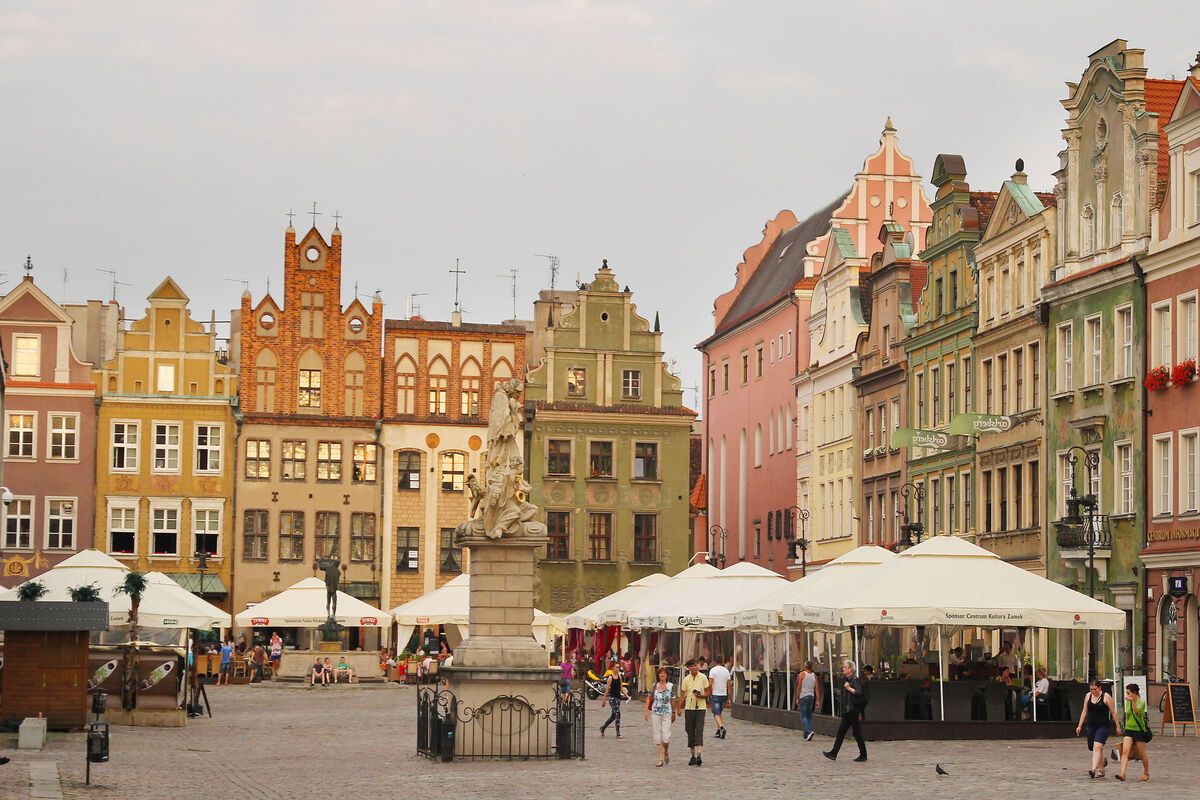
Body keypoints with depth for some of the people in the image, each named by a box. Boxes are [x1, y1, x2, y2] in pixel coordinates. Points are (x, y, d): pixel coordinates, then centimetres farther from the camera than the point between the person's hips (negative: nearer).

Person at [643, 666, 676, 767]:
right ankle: (661, 759, 9)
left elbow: (673, 700, 8)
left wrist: (673, 713, 12)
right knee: (657, 737, 2)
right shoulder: (654, 686, 2)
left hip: (667, 714, -1)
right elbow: (649, 698, 8)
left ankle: (666, 752, 21)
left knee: (666, 737, -9)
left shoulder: (671, 686, 1)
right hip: (655, 713, 1)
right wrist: (646, 711, 1)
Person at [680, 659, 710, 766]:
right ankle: (693, 756, 15)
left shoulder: (703, 677, 1)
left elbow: (708, 692, 5)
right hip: (689, 708, 2)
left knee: (699, 732, -12)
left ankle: (699, 755, -19)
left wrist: (701, 695, -15)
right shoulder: (686, 679, 5)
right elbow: (683, 695, 7)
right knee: (690, 733, 6)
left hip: (700, 708, -2)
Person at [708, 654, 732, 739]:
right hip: (724, 694, 4)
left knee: (716, 714, -5)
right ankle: (718, 731, 16)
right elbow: (729, 685, 6)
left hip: (716, 694, -4)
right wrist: (729, 698, 11)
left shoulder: (713, 670, -7)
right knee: (719, 713, 17)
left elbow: (710, 684, -15)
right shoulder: (726, 671, 5)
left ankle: (722, 728, -27)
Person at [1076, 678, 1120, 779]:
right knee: (1096, 749, 12)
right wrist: (1080, 726, 14)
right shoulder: (1088, 696, 8)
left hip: (1102, 726, -6)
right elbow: (1084, 711, 16)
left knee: (1097, 747, -20)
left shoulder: (1106, 697, -6)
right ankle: (1101, 770, 28)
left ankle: (1094, 770, -30)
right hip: (1091, 727, 6)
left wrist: (1117, 726, -1)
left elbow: (1113, 712, -2)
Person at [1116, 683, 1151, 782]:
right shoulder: (1128, 702, 10)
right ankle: (1122, 773, -22)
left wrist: (1132, 701, -41)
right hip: (1129, 729, 6)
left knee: (1142, 754, 6)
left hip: (1139, 730, -6)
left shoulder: (1141, 702, -10)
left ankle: (1146, 774, 24)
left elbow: (1136, 712, -28)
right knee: (1125, 751, -12)